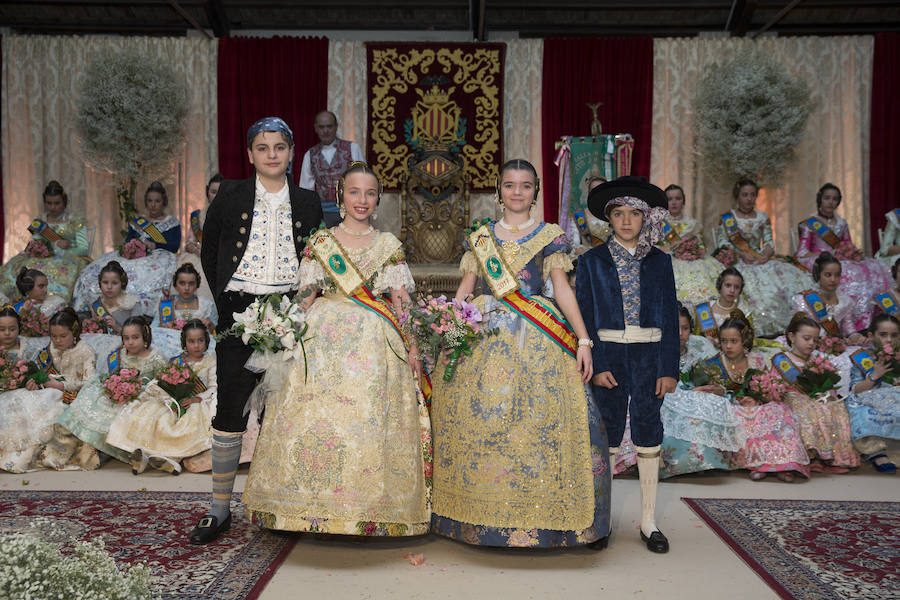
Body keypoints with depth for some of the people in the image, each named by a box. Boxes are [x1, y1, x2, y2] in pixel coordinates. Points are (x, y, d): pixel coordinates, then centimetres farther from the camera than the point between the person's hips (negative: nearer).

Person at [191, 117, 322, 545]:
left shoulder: (308, 203, 10)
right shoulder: (230, 197, 6)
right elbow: (209, 253, 10)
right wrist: (225, 302, 2)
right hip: (239, 311, -1)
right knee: (230, 408, -4)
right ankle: (220, 509, 7)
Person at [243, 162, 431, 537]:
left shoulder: (389, 246, 10)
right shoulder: (320, 242, 10)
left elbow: (400, 302, 7)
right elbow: (306, 297, 9)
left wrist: (411, 347, -1)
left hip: (375, 343, 0)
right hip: (323, 337, 1)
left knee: (370, 419, -5)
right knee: (316, 416, -5)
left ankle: (370, 511, 7)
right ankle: (318, 507, 8)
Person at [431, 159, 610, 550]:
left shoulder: (550, 236, 7)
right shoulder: (480, 236, 13)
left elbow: (563, 289, 2)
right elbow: (464, 289, 11)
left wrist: (583, 340, -7)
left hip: (538, 341, -2)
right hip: (484, 338, 2)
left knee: (543, 418, -8)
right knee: (477, 419, 0)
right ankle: (482, 514, 14)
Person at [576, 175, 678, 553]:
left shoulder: (659, 262, 7)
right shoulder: (592, 261, 4)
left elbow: (669, 315, 5)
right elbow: (585, 316, 0)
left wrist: (669, 368, -2)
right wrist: (595, 364, -9)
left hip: (649, 355, 1)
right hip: (608, 354, -1)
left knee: (648, 433, 2)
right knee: (606, 435, 4)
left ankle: (648, 521, 12)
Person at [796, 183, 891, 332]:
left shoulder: (841, 223, 18)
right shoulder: (810, 223, 1)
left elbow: (849, 247, 21)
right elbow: (802, 254, -7)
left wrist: (856, 254, -2)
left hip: (839, 262, 6)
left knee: (878, 272, -18)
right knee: (851, 275, -34)